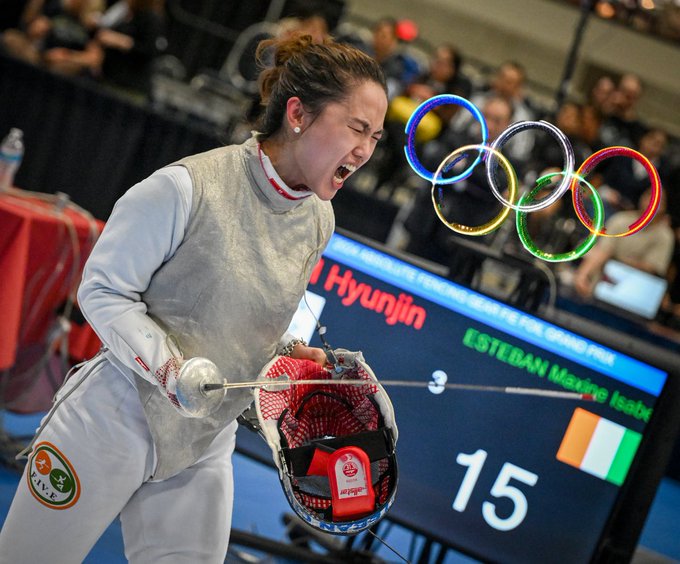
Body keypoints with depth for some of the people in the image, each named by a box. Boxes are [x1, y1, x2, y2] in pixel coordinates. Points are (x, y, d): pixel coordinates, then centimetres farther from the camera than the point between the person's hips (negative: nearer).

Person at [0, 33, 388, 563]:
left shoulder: (319, 221, 2)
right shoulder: (187, 186, -20)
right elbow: (103, 290, -13)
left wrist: (290, 354, -4)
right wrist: (171, 368, -27)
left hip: (202, 452, 6)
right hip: (114, 422, -5)